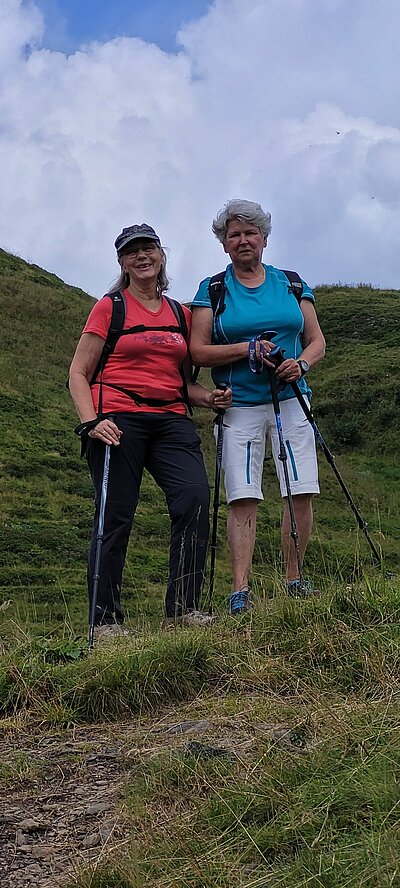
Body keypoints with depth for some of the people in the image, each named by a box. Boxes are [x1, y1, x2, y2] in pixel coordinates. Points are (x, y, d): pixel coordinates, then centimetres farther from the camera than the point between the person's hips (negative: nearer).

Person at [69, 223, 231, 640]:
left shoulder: (181, 314, 19)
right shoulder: (108, 308, 7)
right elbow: (78, 375, 4)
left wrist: (209, 397, 5)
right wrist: (90, 421, -12)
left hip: (170, 421, 4)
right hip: (118, 419, -3)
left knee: (195, 497, -16)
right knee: (115, 516, -6)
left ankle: (182, 609, -10)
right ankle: (105, 620, 5)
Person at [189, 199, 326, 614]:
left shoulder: (292, 284, 12)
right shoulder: (212, 290, 6)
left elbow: (317, 341, 13)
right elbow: (198, 351, -2)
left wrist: (301, 363, -9)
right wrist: (247, 350, -15)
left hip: (290, 401, 3)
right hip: (239, 406, -2)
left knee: (301, 493, -1)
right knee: (243, 498, -9)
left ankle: (294, 580, 14)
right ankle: (240, 591, -7)